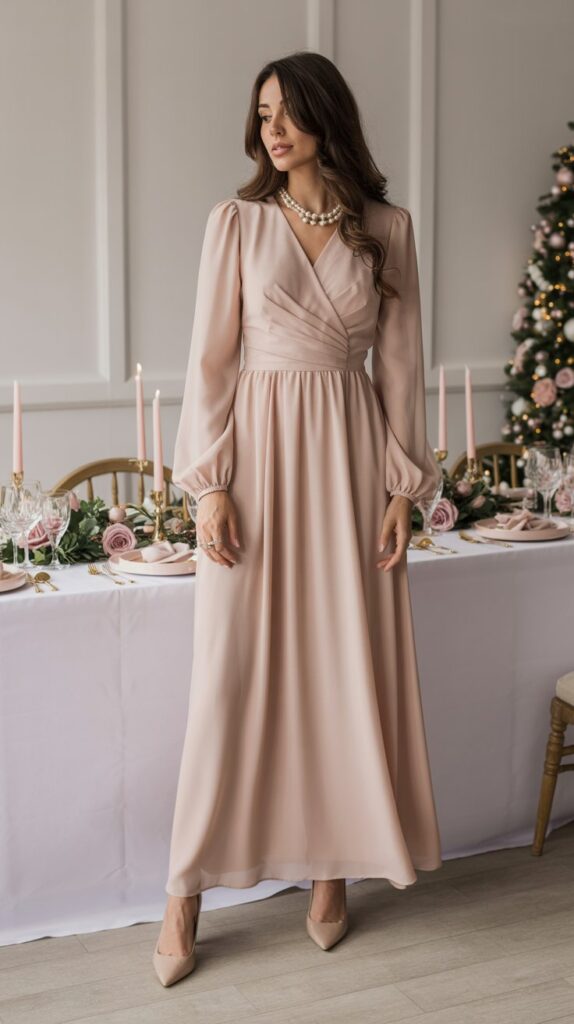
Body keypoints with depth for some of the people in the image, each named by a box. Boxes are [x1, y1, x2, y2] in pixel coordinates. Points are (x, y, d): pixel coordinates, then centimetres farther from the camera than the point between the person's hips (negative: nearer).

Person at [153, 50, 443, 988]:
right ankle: (188, 891, 9)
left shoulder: (387, 227, 6)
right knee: (233, 670, -1)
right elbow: (211, 356, -1)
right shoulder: (237, 220, 2)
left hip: (351, 453, 2)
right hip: (259, 450, -1)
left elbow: (400, 360, 7)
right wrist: (209, 484, -8)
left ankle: (332, 867, 21)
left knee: (349, 664, 5)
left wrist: (402, 485, 1)